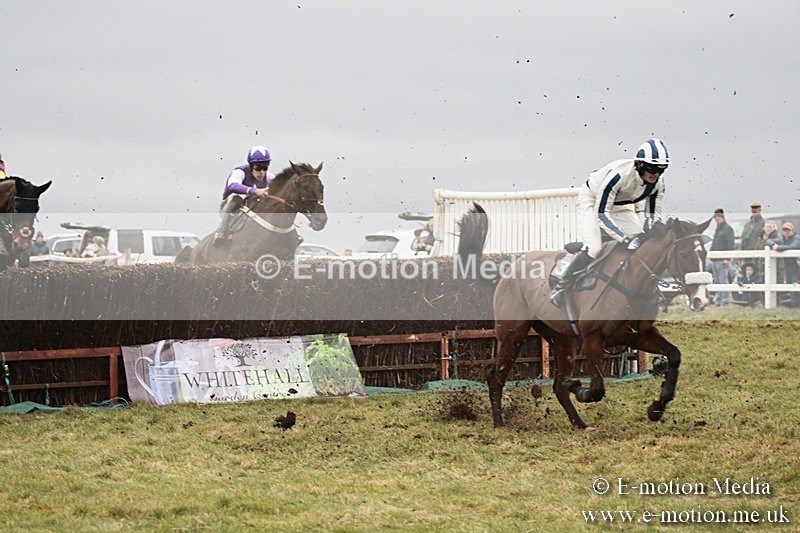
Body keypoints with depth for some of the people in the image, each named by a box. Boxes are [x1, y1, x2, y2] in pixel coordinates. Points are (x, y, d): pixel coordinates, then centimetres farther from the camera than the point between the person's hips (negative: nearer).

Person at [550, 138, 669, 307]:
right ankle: (561, 287, -9)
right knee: (594, 248, -25)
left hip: (620, 206, 7)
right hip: (592, 202, -7)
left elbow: (653, 217, -9)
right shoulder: (618, 174, -40)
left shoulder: (657, 183, -21)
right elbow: (601, 213, -37)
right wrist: (626, 239, -45)